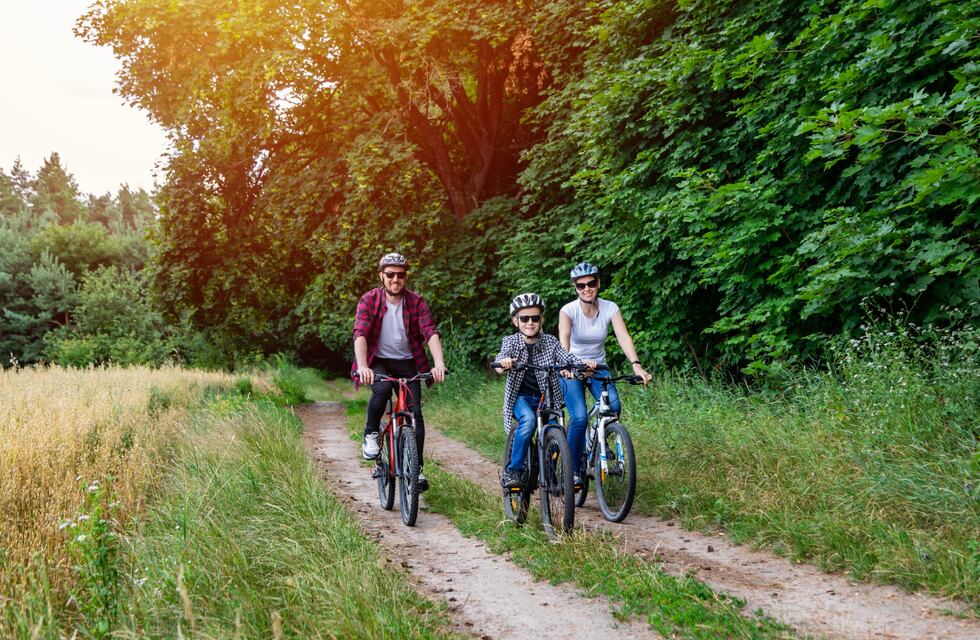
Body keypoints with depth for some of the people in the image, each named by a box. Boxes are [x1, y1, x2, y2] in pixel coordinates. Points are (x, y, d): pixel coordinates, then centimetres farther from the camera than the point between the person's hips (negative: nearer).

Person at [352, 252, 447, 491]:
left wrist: (438, 363, -35)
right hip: (378, 361, -2)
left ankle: (416, 468, 2)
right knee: (382, 388, -33)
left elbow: (430, 332, -17)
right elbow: (360, 334, -22)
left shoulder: (416, 301, -5)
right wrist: (363, 366, -39)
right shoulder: (369, 300, -9)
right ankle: (371, 435, -9)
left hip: (407, 362, 2)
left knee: (415, 413, -9)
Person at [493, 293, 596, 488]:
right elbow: (501, 360, -23)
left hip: (546, 398, 3)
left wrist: (583, 363, -37)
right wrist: (503, 363, -48)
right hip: (521, 397, -2)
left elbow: (566, 358, -15)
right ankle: (512, 471, -20)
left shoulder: (550, 342, 0)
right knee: (528, 420, -32)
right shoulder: (510, 341, -4)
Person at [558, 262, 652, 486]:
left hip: (598, 368, 3)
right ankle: (573, 470, -6)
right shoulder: (568, 310, -15)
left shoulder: (610, 308, -9)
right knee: (579, 416, -23)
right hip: (571, 369, -2)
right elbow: (563, 338, -33)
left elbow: (624, 337, -22)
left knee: (613, 406, -24)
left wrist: (636, 365, -39)